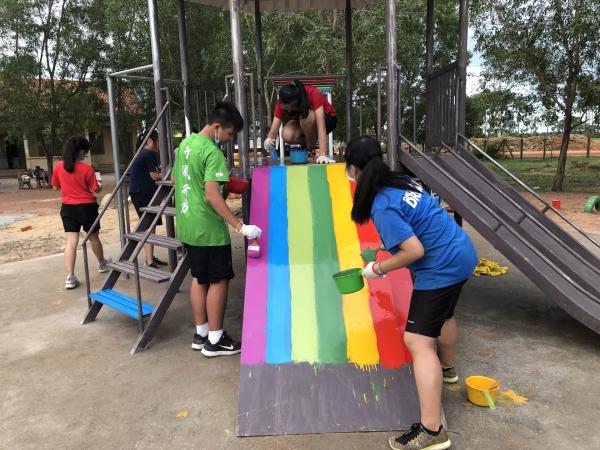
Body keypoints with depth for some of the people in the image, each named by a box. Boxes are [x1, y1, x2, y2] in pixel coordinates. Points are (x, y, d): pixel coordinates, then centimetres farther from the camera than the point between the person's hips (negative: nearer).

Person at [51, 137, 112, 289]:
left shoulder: (58, 167, -2)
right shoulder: (87, 168, -13)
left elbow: (55, 187, 9)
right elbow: (95, 189, -7)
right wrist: (100, 187, 14)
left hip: (67, 208, 3)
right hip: (87, 207, -3)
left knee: (71, 241, -1)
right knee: (94, 238, 17)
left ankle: (70, 277, -9)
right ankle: (102, 264, 39)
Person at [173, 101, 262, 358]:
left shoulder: (185, 143, 9)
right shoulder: (212, 153, -18)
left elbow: (175, 180, 18)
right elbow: (212, 195, -27)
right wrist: (240, 226, -28)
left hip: (187, 226, 9)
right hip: (209, 229, -9)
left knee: (199, 278, 17)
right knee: (219, 280, 3)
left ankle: (201, 334, 27)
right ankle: (214, 340, 12)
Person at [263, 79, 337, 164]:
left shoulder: (313, 95, -35)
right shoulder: (283, 103, -24)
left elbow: (321, 126, -42)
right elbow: (274, 130, -26)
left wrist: (322, 154, -53)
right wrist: (269, 140, -50)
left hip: (327, 119, -4)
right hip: (303, 123, 4)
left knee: (307, 116, -38)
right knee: (287, 135, -29)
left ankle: (310, 149, -14)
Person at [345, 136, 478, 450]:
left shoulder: (383, 206, -23)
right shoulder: (401, 182, 3)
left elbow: (414, 250, -26)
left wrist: (378, 268, -12)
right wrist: (389, 245, 20)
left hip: (442, 268, -10)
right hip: (460, 255, 10)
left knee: (418, 341, -9)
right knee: (442, 315, 32)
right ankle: (446, 369, 59)